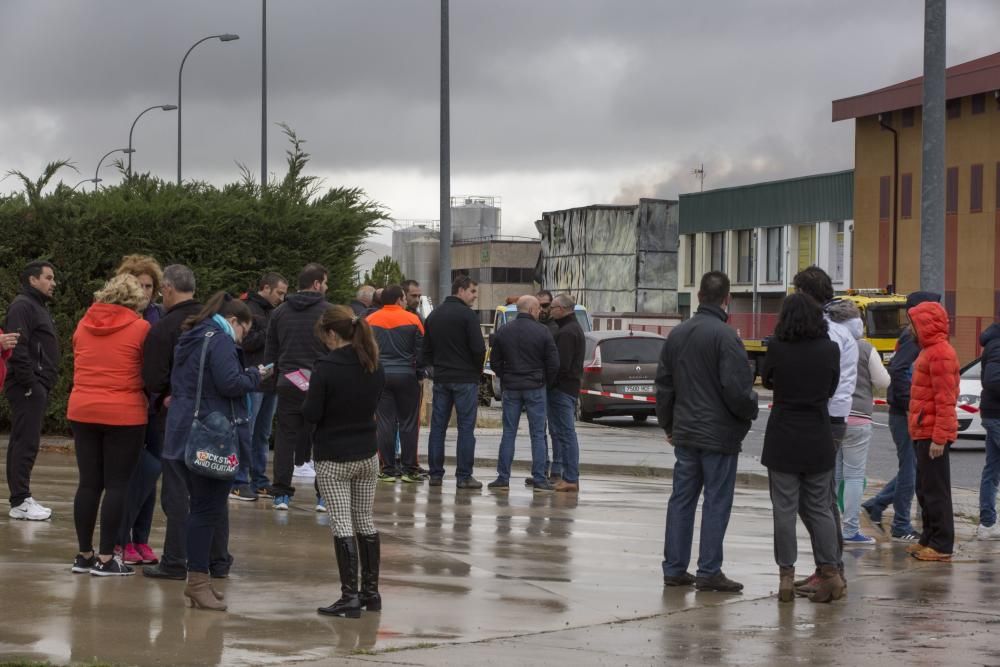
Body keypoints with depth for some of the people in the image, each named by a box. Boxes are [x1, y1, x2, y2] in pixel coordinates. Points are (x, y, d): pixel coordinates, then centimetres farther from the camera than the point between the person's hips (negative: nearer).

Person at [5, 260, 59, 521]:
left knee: (24, 441, 12)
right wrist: (29, 382, -21)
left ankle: (22, 498, 16)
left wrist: (44, 384, 17)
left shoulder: (39, 307, 22)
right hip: (28, 388, -10)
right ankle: (20, 502, -10)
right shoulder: (22, 306, -11)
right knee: (26, 442, -10)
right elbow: (17, 348, -20)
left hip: (37, 387, 10)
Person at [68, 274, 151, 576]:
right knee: (117, 485, 0)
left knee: (88, 483, 10)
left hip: (82, 411, 5)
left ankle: (84, 555, 14)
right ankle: (106, 558, -1)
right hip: (124, 415, -5)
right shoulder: (140, 328, -6)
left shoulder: (84, 324, 8)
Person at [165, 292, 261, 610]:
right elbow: (230, 382, -22)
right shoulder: (220, 341, -11)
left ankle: (198, 579, 19)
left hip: (184, 434, 10)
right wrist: (255, 376, -3)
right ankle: (198, 581, -6)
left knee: (202, 506, 15)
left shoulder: (190, 340, 19)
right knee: (208, 508, -6)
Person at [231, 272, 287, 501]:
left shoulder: (273, 311, 19)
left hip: (271, 381, 9)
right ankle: (239, 482, -3)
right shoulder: (248, 310, -9)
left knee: (262, 434, 13)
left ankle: (259, 481, 19)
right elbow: (246, 342, -19)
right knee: (246, 433, -6)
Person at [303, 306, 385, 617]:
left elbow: (311, 414, -15)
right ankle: (370, 591, 20)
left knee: (342, 524, -4)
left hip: (333, 460, -6)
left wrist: (308, 400, 4)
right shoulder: (374, 367, 2)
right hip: (367, 454, 6)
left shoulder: (325, 369, -17)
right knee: (366, 522, 14)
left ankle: (350, 596, -7)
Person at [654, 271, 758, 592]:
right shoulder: (725, 337, -15)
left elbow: (664, 384, 14)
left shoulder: (678, 334, 8)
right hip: (720, 434, -7)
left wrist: (668, 424, 25)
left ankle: (674, 568, 13)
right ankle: (709, 571, 0)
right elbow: (737, 389, -19)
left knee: (681, 499, 11)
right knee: (716, 502, 0)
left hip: (684, 433, 7)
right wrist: (750, 412, 1)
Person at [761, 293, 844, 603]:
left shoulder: (777, 348, -9)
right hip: (818, 438, 2)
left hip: (782, 438, -2)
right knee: (819, 508, 10)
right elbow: (832, 388, 7)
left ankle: (787, 576, 3)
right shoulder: (830, 350, -5)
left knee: (784, 509, 3)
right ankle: (830, 572, 7)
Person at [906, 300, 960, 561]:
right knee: (924, 489, 15)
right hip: (923, 432, 10)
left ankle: (942, 546, -5)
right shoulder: (928, 351, 18)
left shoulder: (940, 353, -15)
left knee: (935, 491, -7)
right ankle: (929, 539, 22)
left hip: (933, 435, -10)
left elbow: (945, 399, -20)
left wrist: (939, 438, -23)